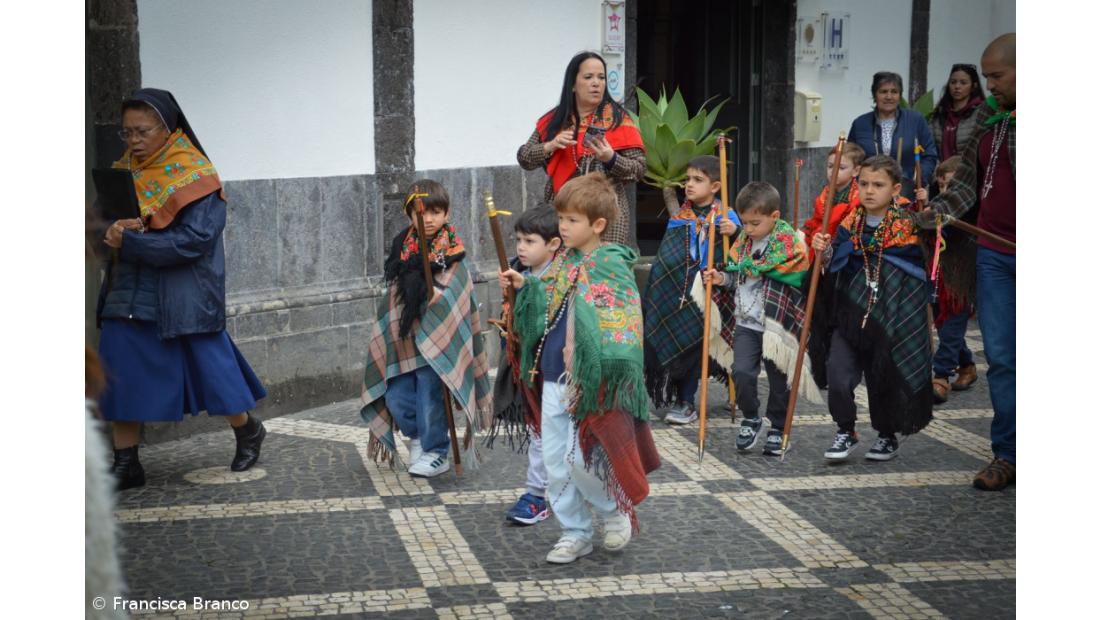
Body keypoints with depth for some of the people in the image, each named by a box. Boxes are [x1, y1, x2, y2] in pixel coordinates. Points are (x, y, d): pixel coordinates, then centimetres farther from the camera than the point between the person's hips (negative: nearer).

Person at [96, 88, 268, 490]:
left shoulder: (196, 177, -11)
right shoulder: (124, 171, 6)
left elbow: (195, 239, -19)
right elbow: (108, 221, 11)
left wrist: (131, 242, -22)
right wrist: (118, 229, -14)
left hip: (185, 294, -5)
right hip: (131, 290, 5)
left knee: (209, 364, 5)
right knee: (120, 370, -2)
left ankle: (248, 431, 31)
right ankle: (125, 464, 7)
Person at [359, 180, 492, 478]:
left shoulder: (452, 252, -7)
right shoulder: (403, 244, 8)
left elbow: (452, 297, -11)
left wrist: (425, 289, -22)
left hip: (436, 338, -5)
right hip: (402, 337, 5)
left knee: (429, 397, -1)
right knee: (395, 397, 7)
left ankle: (436, 453, 17)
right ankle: (418, 436, 33)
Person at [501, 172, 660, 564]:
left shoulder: (612, 266, -13)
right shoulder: (563, 261, 10)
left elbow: (619, 327, -18)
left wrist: (584, 356, -27)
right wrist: (524, 287, 7)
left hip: (589, 381, -7)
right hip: (553, 377, 7)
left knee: (580, 459, -5)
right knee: (556, 461, 9)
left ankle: (618, 512, 21)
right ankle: (574, 533, 23)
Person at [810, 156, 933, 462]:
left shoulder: (908, 225, -4)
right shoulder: (850, 224, 4)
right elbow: (833, 269, 11)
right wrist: (825, 250, -9)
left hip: (891, 321, -2)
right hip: (849, 318, 2)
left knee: (885, 379, 8)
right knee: (838, 376, -10)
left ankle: (888, 436, 31)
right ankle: (845, 432, 11)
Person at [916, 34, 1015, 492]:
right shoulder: (987, 118, 10)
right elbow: (968, 183, 14)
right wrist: (933, 213, 0)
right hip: (993, 255, 5)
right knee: (1000, 357, 7)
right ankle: (1006, 456, 14)